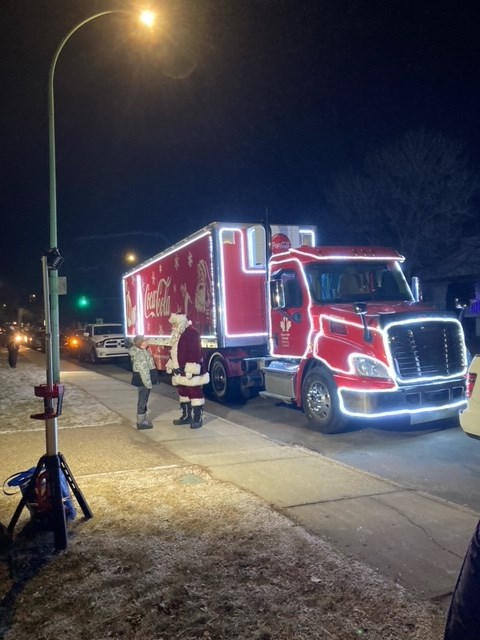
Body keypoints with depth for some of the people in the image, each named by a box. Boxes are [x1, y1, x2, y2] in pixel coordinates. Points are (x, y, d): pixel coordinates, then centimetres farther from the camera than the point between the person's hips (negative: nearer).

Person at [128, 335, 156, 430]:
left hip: (142, 380, 10)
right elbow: (144, 370, -25)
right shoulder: (141, 354, -22)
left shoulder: (140, 352, 12)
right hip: (143, 380, -10)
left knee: (143, 400, 17)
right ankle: (141, 422, 4)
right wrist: (148, 383, -23)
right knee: (143, 400, -3)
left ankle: (142, 419, 28)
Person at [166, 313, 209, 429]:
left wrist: (191, 370, -26)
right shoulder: (177, 334, 15)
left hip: (191, 372, -10)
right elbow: (174, 352, 24)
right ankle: (186, 416, 27)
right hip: (180, 371, 10)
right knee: (183, 393, 16)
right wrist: (171, 366, 23)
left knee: (195, 393, -3)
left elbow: (195, 353, -22)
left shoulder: (192, 333, -16)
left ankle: (198, 419, 3)